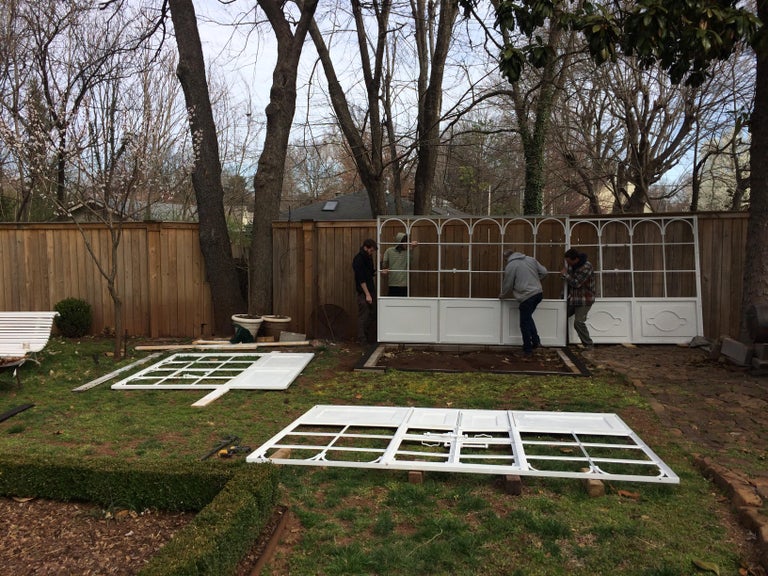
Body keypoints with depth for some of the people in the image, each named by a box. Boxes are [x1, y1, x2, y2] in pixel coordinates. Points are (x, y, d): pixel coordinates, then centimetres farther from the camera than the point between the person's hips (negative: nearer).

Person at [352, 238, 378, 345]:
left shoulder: (369, 257, 11)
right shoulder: (358, 259, -16)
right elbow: (361, 279, -19)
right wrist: (367, 294, -20)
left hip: (370, 290, 9)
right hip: (363, 292, -9)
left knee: (372, 314, 13)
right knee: (363, 315, -5)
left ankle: (365, 335, 23)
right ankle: (362, 340, 2)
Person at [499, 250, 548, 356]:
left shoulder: (510, 266, -5)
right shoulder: (531, 259, 11)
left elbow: (507, 285, 1)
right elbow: (544, 272, 13)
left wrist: (502, 295, 20)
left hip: (526, 297, -7)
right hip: (538, 293, 7)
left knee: (525, 323, 6)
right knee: (528, 317, 24)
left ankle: (528, 349, 13)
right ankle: (536, 341, 20)